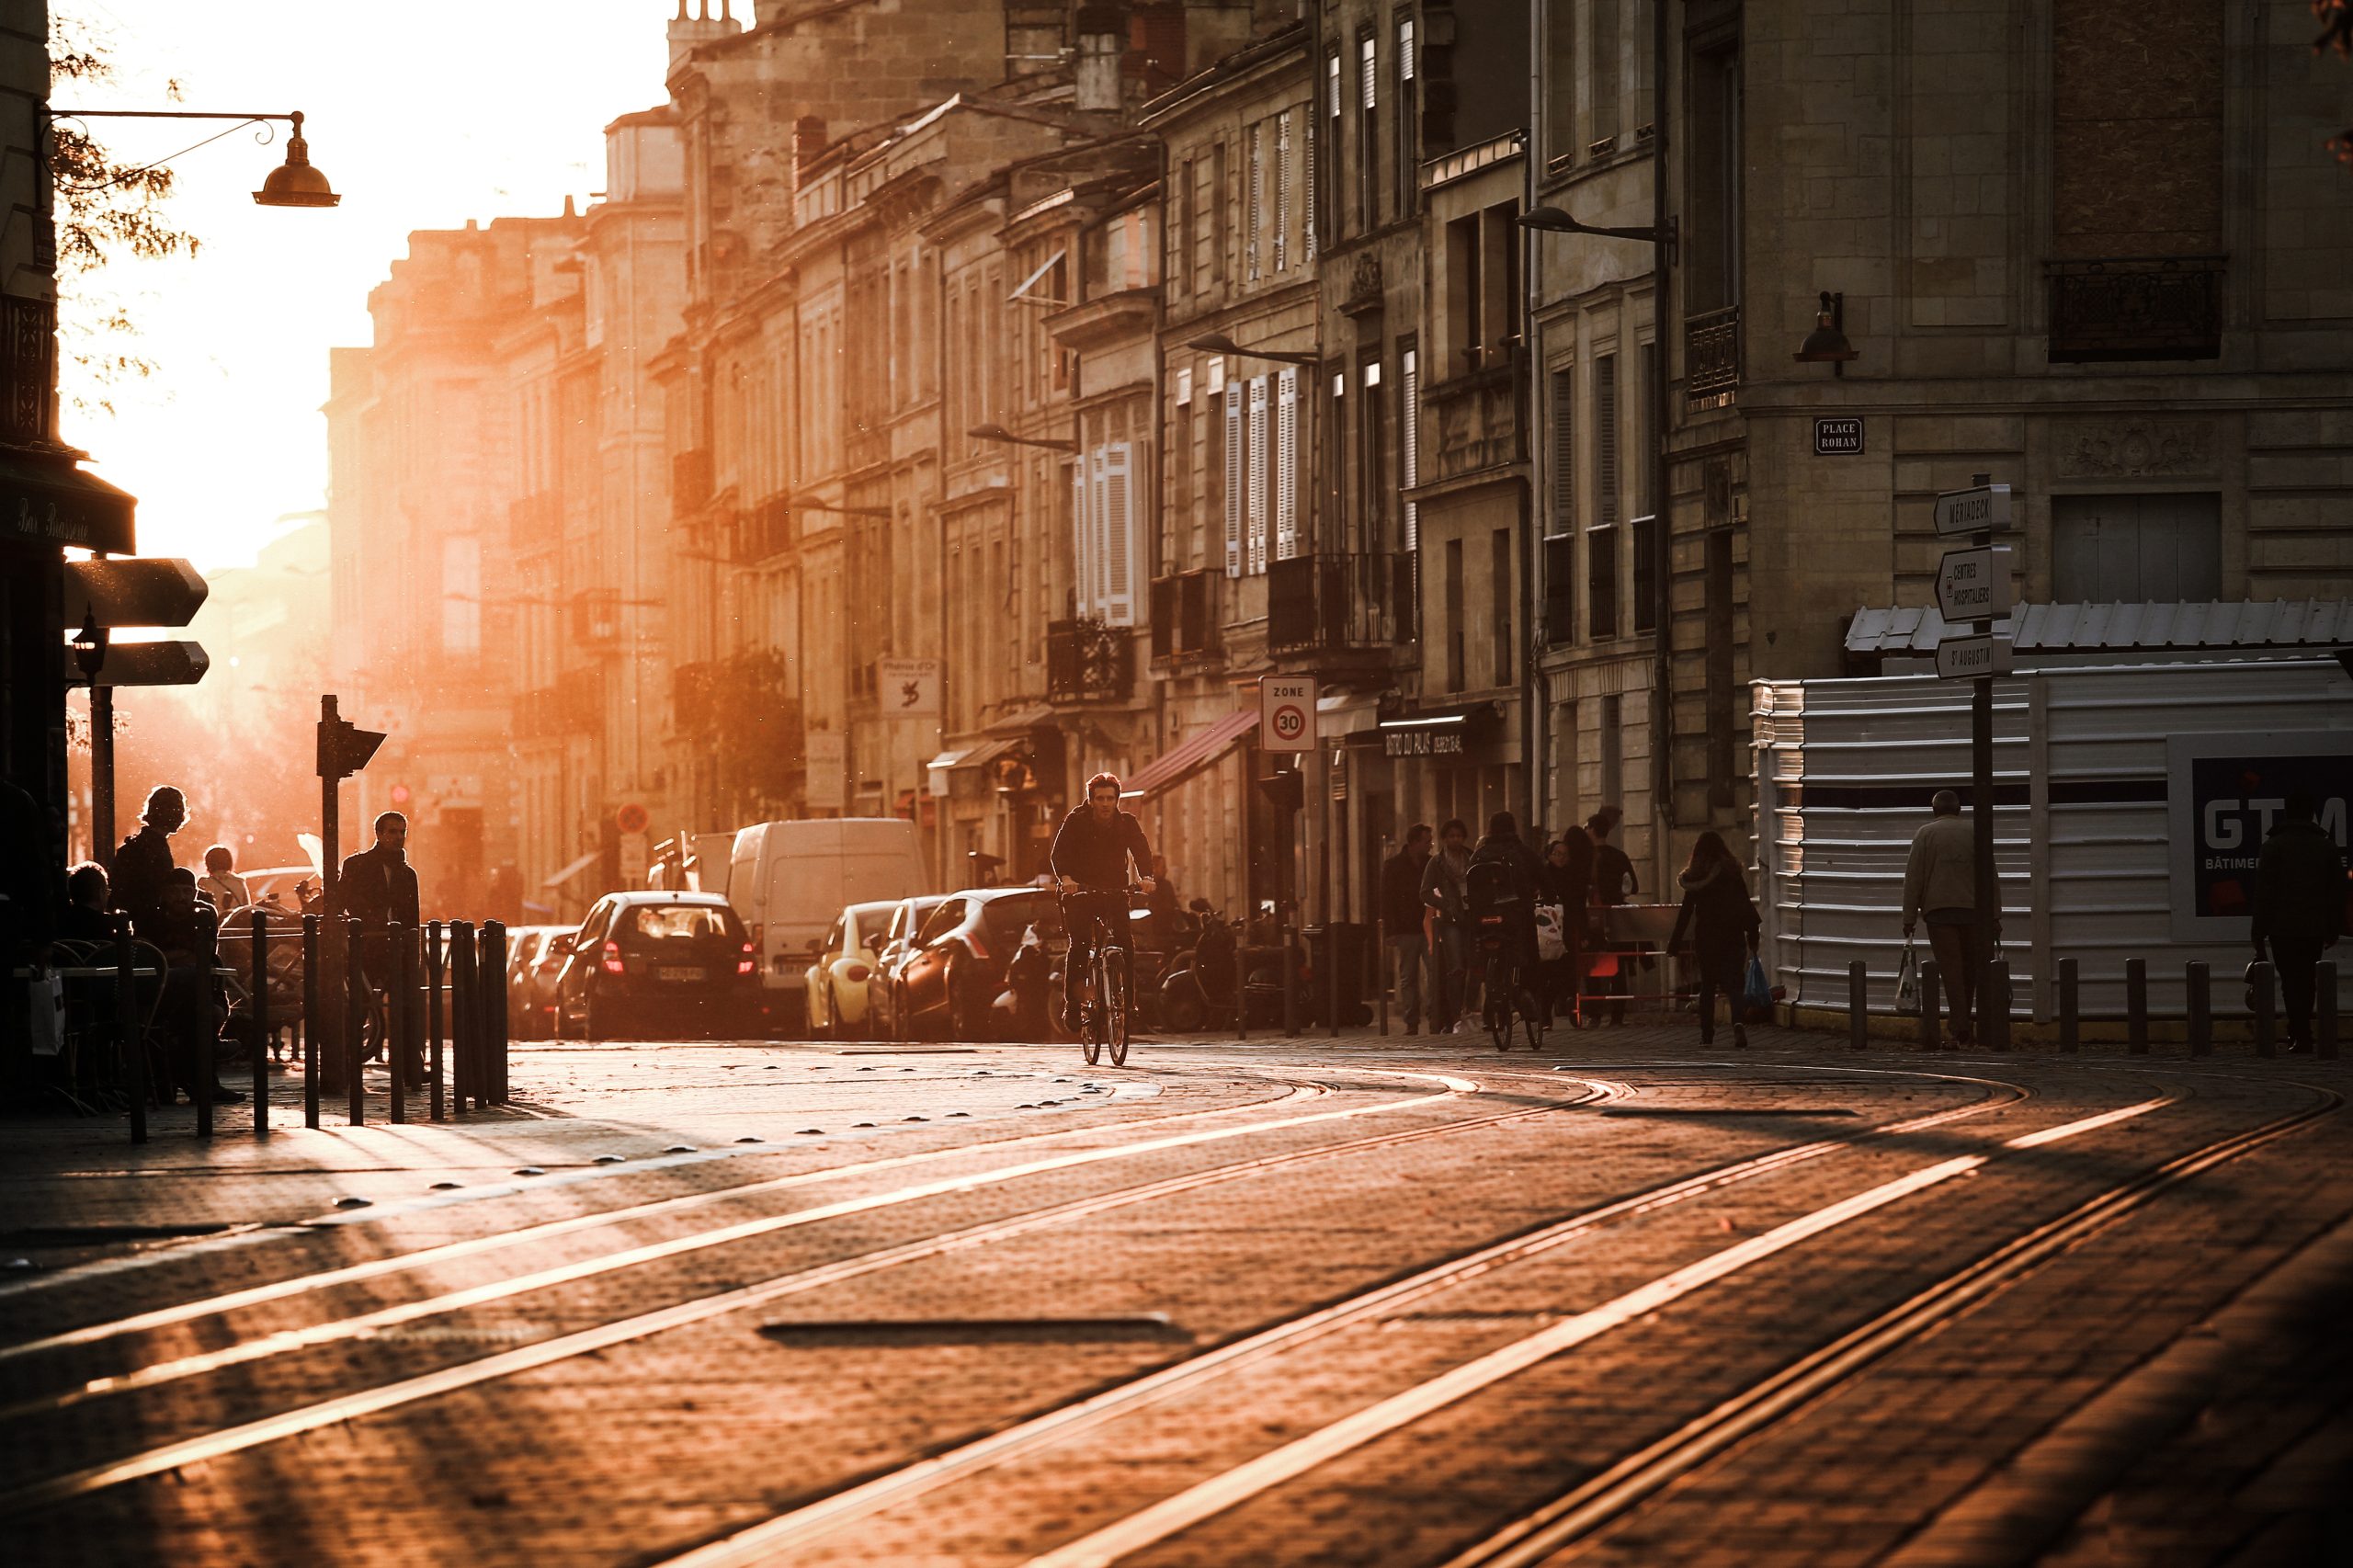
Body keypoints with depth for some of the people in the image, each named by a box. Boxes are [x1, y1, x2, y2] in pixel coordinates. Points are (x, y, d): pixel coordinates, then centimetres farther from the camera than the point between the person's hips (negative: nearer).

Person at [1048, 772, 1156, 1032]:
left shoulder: (1127, 823, 0)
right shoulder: (1076, 821, -5)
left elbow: (1141, 851, -11)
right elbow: (1058, 853, -16)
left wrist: (1145, 877, -33)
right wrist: (1065, 878, -37)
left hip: (1114, 891, 2)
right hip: (1081, 891, -2)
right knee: (1079, 944, -17)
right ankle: (1072, 1003, -9)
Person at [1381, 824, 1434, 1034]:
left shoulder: (1432, 864, 10)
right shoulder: (1393, 866, 3)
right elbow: (1387, 900, 0)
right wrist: (1389, 932, -8)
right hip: (1406, 930, -1)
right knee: (1408, 979, 2)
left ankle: (1436, 1019, -9)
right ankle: (1412, 1023, 6)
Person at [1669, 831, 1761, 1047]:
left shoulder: (1696, 878, -1)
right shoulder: (1734, 875, 1)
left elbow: (1686, 913, -1)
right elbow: (1747, 909, 2)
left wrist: (1675, 942, 5)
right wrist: (1753, 938, 8)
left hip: (1705, 938, 0)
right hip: (1733, 938, 0)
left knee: (1707, 986, 12)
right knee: (1733, 984, 0)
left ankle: (1707, 1034, 12)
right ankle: (1739, 1021, -26)